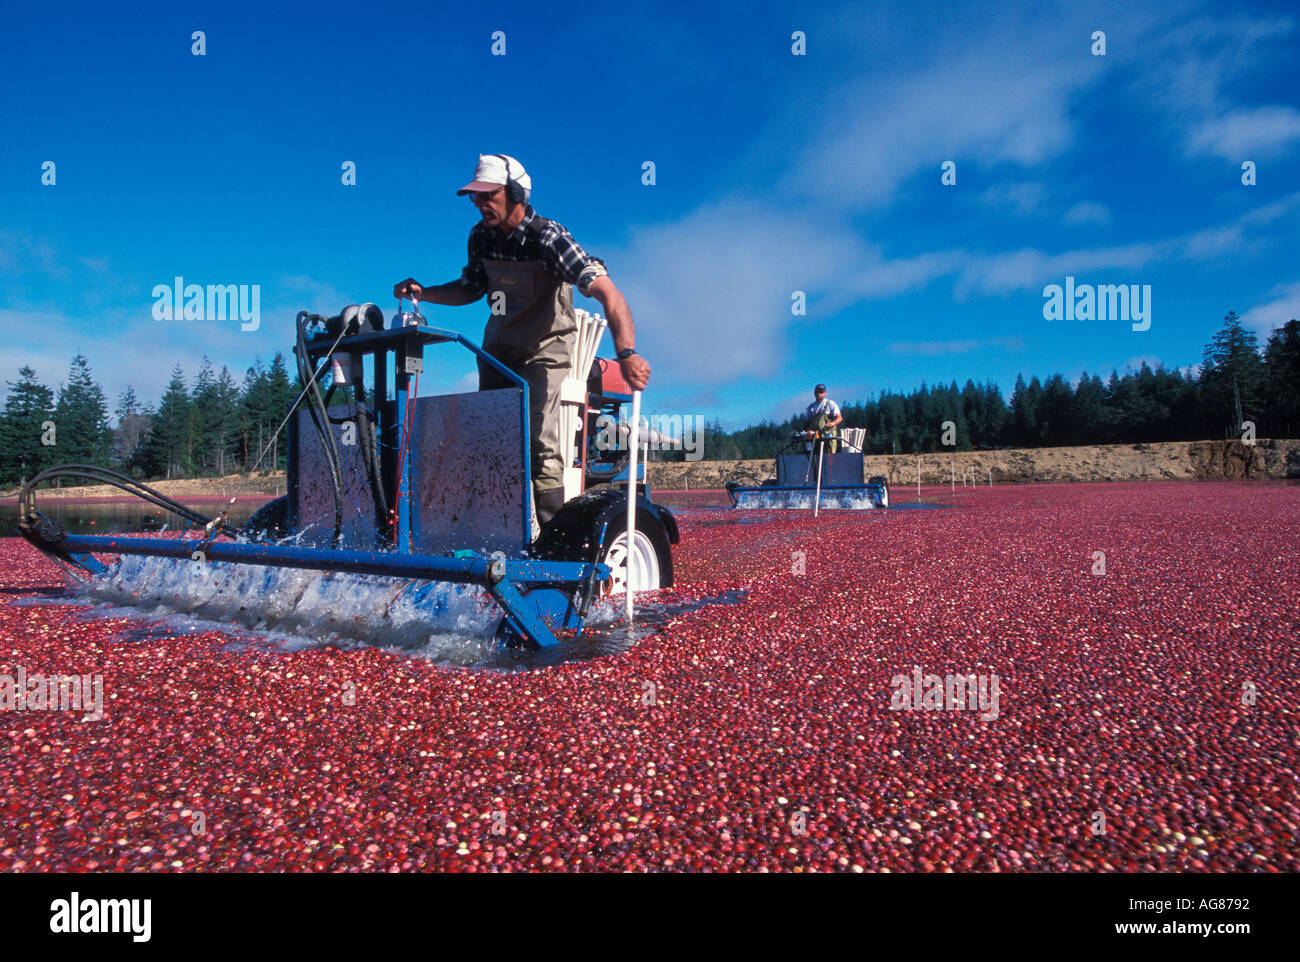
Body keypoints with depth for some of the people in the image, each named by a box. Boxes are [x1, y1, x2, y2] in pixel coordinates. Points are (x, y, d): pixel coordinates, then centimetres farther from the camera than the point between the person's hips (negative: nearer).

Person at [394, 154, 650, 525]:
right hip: (498, 348, 6)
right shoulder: (480, 236, -4)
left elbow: (607, 293, -34)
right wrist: (423, 292, -2)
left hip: (545, 349, -6)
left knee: (539, 440, -19)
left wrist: (627, 354, -50)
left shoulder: (548, 237, -23)